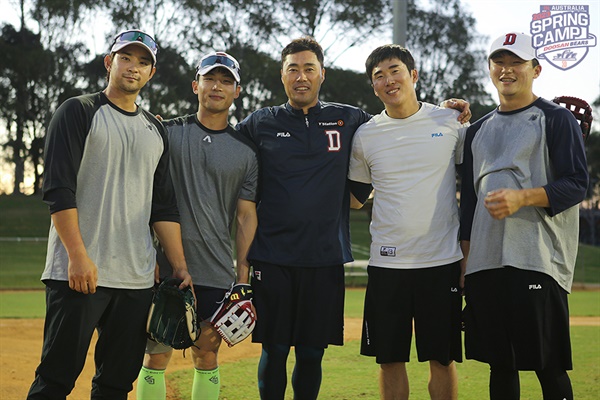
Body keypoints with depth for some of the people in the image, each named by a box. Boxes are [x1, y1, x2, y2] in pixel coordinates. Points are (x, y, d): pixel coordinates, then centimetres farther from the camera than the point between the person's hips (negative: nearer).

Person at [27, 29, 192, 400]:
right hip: (78, 273, -5)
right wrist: (78, 255, -17)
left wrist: (180, 267, 9)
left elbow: (164, 207, 17)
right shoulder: (78, 112, 1)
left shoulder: (156, 130, 18)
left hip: (137, 279, 6)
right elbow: (58, 189, -8)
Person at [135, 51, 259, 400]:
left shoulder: (246, 151, 9)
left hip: (217, 273, 1)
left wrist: (243, 276, 0)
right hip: (163, 267, -1)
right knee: (157, 354, 0)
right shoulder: (166, 133, 5)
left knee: (208, 356, 7)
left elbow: (246, 215, 6)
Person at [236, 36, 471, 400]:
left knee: (312, 354, 8)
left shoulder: (349, 120, 8)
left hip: (326, 257, 1)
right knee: (274, 351, 4)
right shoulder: (261, 124, 6)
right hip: (273, 256, -1)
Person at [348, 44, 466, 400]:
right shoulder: (366, 136, 5)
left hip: (442, 262, -1)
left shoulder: (450, 121, 2)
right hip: (387, 263, 1)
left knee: (443, 358, 4)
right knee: (390, 358, 6)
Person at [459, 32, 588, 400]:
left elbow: (576, 185, -6)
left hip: (536, 261, -6)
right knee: (500, 364, 10)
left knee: (549, 368, -6)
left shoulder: (556, 119, 3)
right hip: (485, 263, 6)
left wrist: (522, 197, -21)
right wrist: (463, 262, 15)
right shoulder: (479, 130, 20)